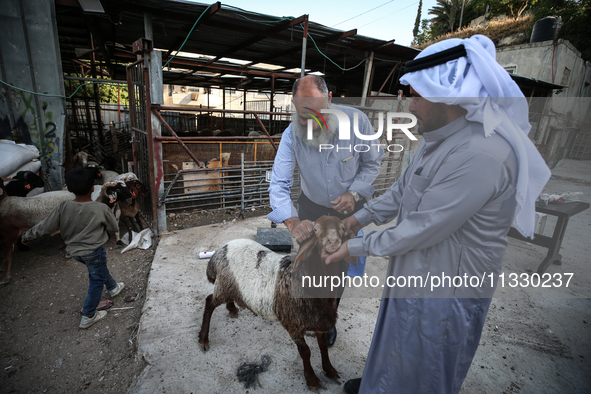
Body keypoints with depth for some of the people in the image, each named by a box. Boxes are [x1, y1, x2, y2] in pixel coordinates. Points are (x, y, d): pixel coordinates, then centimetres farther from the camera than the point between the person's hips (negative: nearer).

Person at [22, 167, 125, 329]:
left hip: (74, 251, 5)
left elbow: (45, 227, -5)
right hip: (94, 251, -5)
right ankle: (88, 316, 20)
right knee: (96, 280, 12)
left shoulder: (63, 207, -15)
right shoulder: (101, 209, -22)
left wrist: (27, 236, 13)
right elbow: (114, 228, -8)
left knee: (100, 269, 28)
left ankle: (113, 287, 51)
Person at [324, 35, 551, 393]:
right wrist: (361, 217, 7)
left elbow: (421, 230, -29)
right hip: (416, 275, 9)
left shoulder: (480, 156, -32)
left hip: (445, 291, -9)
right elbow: (403, 189, 10)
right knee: (398, 345, 33)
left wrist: (356, 247, -16)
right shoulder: (440, 139, 0)